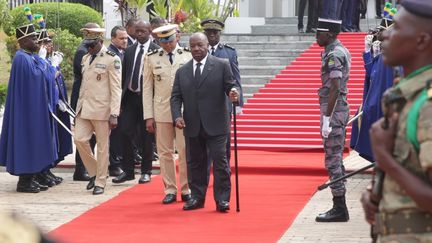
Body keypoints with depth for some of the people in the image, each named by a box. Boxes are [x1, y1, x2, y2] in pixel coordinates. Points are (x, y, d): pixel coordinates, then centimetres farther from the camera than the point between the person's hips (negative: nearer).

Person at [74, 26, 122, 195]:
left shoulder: (112, 59, -7)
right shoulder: (85, 58, 13)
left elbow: (116, 88, -10)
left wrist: (114, 114, -15)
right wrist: (79, 106, 12)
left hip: (102, 110, -6)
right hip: (84, 109, 6)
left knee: (102, 146, 1)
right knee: (79, 139, -4)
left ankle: (100, 182, 10)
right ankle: (94, 173, 15)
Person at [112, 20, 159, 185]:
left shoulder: (156, 51, -5)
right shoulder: (129, 51, 11)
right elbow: (124, 75, 13)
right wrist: (121, 97, 7)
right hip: (130, 96, 4)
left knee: (146, 136, 4)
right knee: (125, 132, 0)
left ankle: (146, 172, 15)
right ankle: (128, 170, 11)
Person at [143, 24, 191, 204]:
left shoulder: (188, 56, 2)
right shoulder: (151, 58, 6)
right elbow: (147, 88, 7)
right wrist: (148, 116, 1)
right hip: (161, 113, 1)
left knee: (185, 152, -1)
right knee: (165, 152, 4)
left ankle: (186, 189, 10)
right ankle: (170, 190, 12)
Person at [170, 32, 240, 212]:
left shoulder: (222, 66, 2)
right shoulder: (182, 71, 11)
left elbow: (231, 85, 1)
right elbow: (176, 97, 9)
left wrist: (233, 92, -24)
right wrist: (177, 116, -8)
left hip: (215, 125, -3)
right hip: (192, 127, 4)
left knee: (220, 161, -4)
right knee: (194, 162, 9)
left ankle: (222, 199, 2)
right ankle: (197, 197, 19)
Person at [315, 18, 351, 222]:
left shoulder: (334, 55, -16)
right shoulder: (342, 51, 15)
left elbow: (335, 89, -22)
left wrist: (326, 119, -21)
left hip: (334, 112, -10)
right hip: (341, 110, 10)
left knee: (333, 161, -6)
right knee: (336, 160, 13)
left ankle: (339, 209, -3)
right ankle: (339, 207, 18)